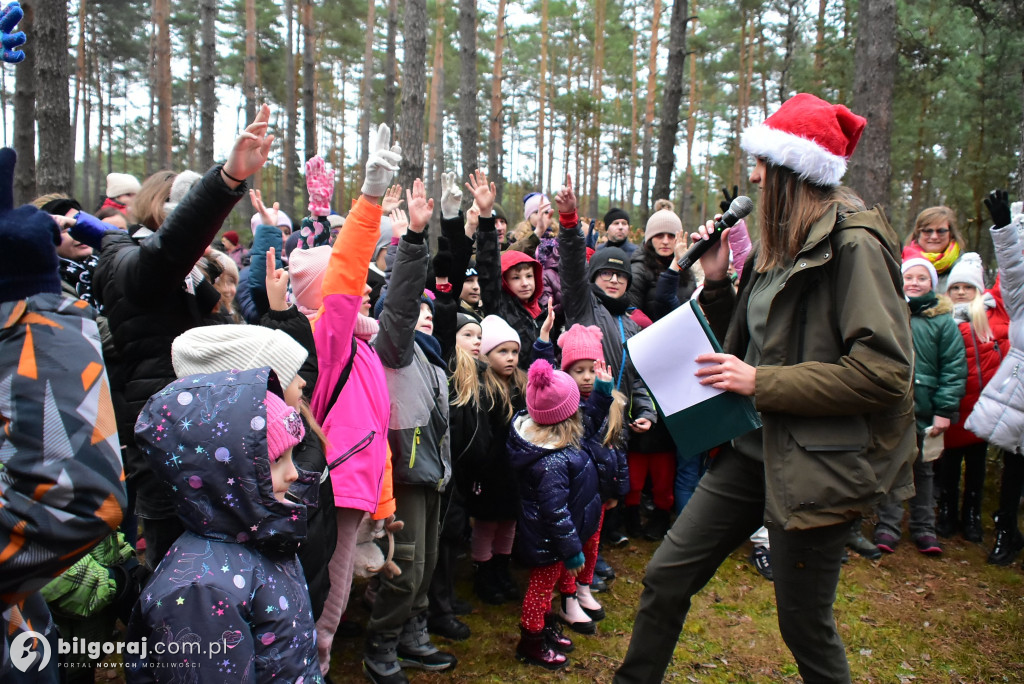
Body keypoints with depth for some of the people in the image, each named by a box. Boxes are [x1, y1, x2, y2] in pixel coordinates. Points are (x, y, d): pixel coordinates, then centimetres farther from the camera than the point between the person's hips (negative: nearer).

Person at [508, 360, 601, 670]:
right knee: (543, 584, 12)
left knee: (546, 582, 27)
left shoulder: (533, 430, -9)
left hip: (542, 534, 9)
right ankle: (531, 643, 33)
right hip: (548, 540, -9)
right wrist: (572, 550, -20)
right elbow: (555, 510, -31)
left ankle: (545, 626, 48)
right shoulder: (553, 462, -37)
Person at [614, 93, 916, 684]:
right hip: (755, 447, 8)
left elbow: (884, 369, -23)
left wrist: (761, 382, -21)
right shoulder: (784, 243, 11)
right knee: (667, 576, 9)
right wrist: (717, 280, 3)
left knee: (805, 623, 10)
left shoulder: (854, 244, -15)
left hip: (817, 464, -8)